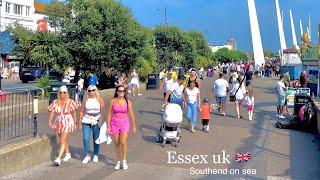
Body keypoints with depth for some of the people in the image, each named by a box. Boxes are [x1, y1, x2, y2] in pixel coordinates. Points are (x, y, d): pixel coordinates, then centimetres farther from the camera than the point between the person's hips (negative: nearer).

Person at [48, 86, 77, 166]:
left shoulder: (70, 102, -7)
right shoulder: (55, 102, 0)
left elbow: (73, 113, 1)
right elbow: (52, 112, -3)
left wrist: (74, 123, 4)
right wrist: (50, 121, -15)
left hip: (67, 123, -4)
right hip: (58, 123, 5)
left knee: (63, 141, -11)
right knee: (62, 140, 19)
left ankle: (58, 158, -13)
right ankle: (68, 154, 41)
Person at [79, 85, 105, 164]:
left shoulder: (100, 100, 1)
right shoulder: (85, 100, 5)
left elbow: (103, 111, 1)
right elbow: (82, 111, 9)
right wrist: (80, 122, 7)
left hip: (96, 121, -1)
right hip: (86, 121, 1)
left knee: (96, 139, 5)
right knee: (85, 139, -6)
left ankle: (95, 155, 22)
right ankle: (87, 155, 10)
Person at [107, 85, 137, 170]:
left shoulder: (128, 102, -1)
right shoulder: (112, 101, -1)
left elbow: (131, 115, 5)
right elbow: (109, 114, 3)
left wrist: (134, 126, 8)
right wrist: (108, 126, 0)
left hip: (125, 123, -1)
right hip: (115, 123, 1)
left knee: (123, 142, -14)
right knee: (117, 143, 7)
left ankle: (124, 161, 3)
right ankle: (118, 161, 21)